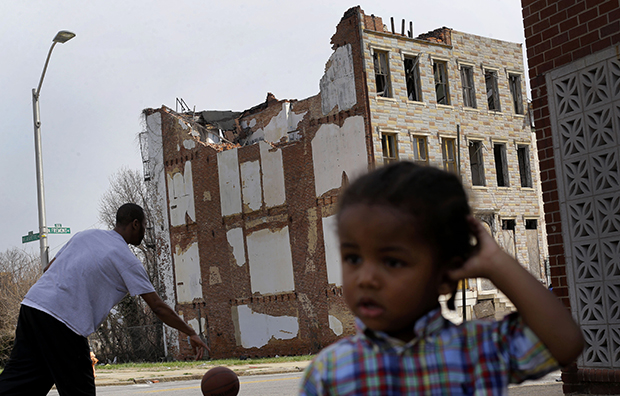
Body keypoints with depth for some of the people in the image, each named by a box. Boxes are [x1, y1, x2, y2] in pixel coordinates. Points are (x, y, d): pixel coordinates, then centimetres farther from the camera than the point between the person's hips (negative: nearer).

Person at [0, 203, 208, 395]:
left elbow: (48, 270, 23)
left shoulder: (86, 235, 20)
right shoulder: (128, 261, 1)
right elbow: (158, 307, 1)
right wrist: (191, 333, 10)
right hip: (62, 319, -7)